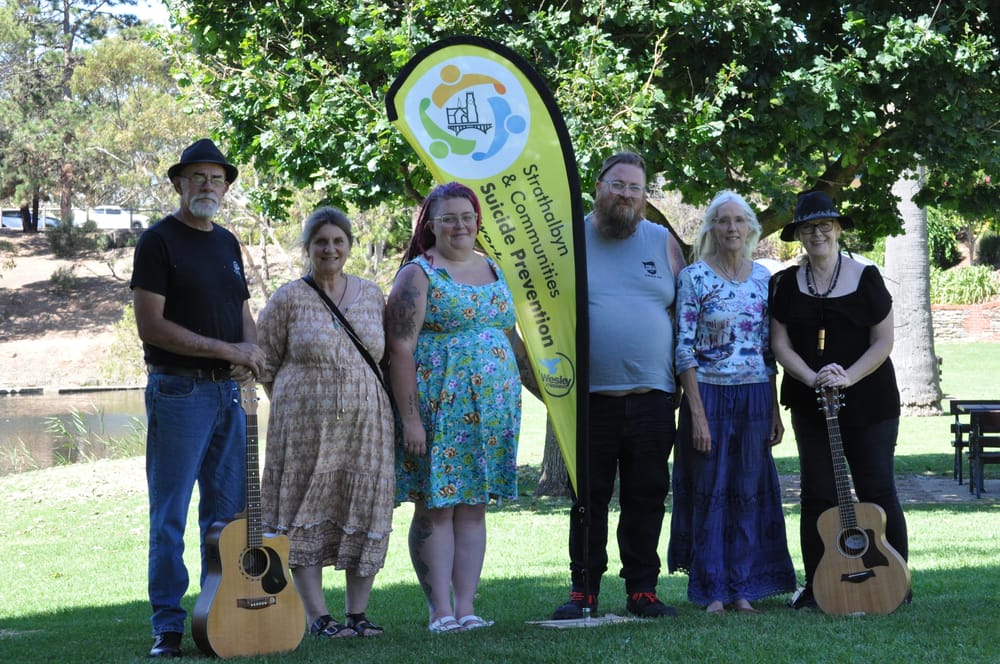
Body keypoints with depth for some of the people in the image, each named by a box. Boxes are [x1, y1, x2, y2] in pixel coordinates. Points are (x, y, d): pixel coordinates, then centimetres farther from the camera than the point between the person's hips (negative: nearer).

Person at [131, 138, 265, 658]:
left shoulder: (226, 243, 16)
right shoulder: (159, 241, -6)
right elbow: (150, 325, -14)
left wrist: (250, 354, -3)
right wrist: (227, 350, -15)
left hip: (228, 391, 7)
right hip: (178, 391, -7)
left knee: (228, 510, 9)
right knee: (170, 514, -3)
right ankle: (168, 627, 1)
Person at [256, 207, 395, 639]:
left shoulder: (371, 295, 10)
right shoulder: (288, 300, -1)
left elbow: (388, 356, 19)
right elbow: (264, 364, 3)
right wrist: (293, 404, 1)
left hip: (366, 423, 4)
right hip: (304, 425, -3)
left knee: (365, 514, 3)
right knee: (305, 512, -3)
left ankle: (358, 614, 12)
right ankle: (318, 617, 3)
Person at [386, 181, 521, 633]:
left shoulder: (492, 271, 15)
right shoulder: (418, 274, -5)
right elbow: (401, 349, -11)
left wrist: (509, 405, 16)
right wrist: (410, 418, -17)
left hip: (490, 409, 6)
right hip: (438, 408, -6)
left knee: (473, 507, 6)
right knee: (435, 507, -3)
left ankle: (465, 606, 9)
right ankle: (440, 610, 0)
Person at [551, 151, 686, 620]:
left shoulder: (661, 241, 11)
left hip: (652, 396, 2)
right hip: (588, 396, -2)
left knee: (647, 498, 5)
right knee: (588, 500, 2)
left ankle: (642, 590, 12)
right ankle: (583, 590, 9)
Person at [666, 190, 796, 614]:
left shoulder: (763, 278, 8)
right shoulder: (694, 277, -5)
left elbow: (770, 349, 12)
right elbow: (684, 348, -9)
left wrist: (775, 410, 8)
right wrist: (697, 413, -14)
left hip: (755, 398, 4)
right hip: (709, 393, -4)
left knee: (750, 493, 6)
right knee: (709, 492, 1)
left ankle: (742, 587, 14)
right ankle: (712, 590, 9)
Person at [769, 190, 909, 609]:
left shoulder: (866, 278, -1)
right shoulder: (786, 285, 6)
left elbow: (883, 341, -3)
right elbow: (781, 344, 2)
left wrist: (848, 377, -17)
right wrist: (813, 378, -15)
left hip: (868, 402, -2)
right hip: (810, 404, 2)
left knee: (876, 490, -1)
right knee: (818, 494, 4)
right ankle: (817, 586, 10)